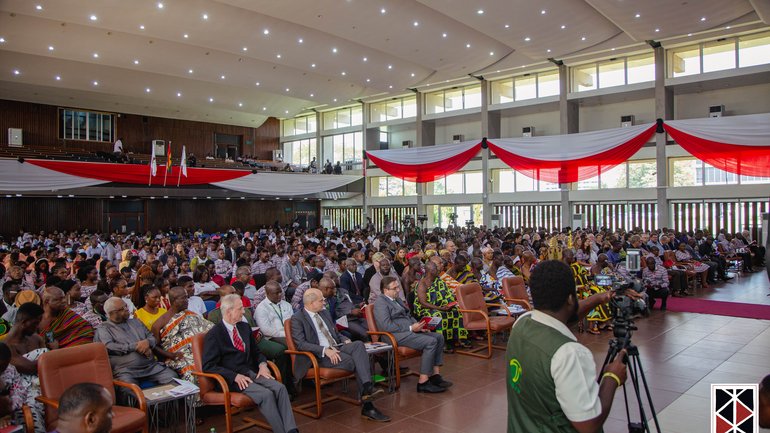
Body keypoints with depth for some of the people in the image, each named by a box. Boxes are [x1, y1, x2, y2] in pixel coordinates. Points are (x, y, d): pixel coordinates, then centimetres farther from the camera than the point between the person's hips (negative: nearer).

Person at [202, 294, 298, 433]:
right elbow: (208, 366, -11)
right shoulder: (214, 334, -6)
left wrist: (262, 364, -1)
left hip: (251, 372, 6)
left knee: (280, 388, -20)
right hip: (232, 378, -6)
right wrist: (235, 376, -20)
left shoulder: (245, 327, 14)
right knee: (266, 394, -29)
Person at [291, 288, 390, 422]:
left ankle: (367, 388, -38)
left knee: (358, 345, -26)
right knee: (355, 361, -28)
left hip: (337, 348, 6)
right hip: (319, 356, -6)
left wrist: (345, 340, 4)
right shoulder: (297, 319, -3)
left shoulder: (324, 312, 20)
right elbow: (300, 344, -14)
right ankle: (367, 405, -24)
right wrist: (325, 350, -24)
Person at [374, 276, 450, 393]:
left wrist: (418, 325, 6)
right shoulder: (381, 303, -9)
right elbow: (386, 326, -19)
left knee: (439, 337, -3)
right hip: (396, 335, -10)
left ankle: (435, 375, -6)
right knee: (431, 342, -24)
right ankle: (423, 382, -21)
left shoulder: (397, 299, 21)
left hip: (409, 330, 10)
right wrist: (411, 328, -18)